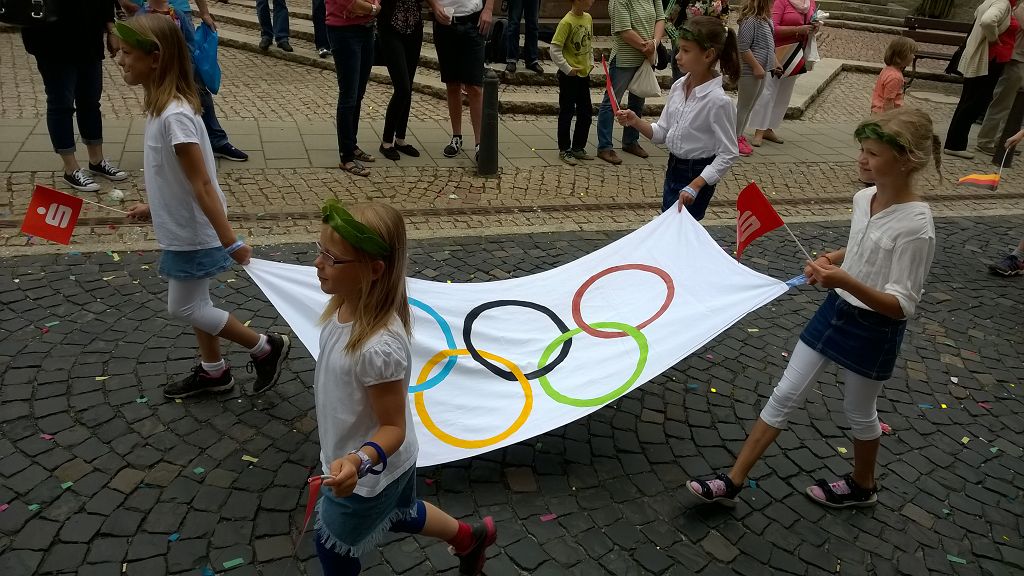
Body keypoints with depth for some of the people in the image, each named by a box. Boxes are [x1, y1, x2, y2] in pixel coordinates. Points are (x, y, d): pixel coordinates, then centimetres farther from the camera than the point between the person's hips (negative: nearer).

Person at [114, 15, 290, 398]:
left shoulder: (174, 115, -27)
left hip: (193, 233, -9)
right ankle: (213, 372, 35)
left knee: (183, 308, 3)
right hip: (182, 228, 9)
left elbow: (202, 184, -27)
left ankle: (266, 347, 14)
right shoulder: (162, 106, 3)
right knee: (194, 303, 19)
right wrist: (152, 209, 24)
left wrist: (230, 242, -24)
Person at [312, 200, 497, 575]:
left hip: (369, 474, -8)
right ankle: (471, 537, 58)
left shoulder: (378, 346, -39)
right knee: (400, 514, 34)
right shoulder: (347, 306, -13)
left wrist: (358, 461, -45)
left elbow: (394, 427, -26)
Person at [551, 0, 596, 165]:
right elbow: (555, 50, -20)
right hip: (569, 76, -7)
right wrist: (567, 69, -18)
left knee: (586, 113, 12)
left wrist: (591, 62, 10)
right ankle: (564, 150, 14)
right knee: (567, 113, 3)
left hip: (584, 74, 7)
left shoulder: (588, 18, 5)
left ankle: (578, 147, 24)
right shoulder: (567, 22, -18)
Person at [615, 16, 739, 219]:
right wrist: (636, 123, -12)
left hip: (697, 176, -7)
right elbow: (662, 133, 6)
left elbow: (727, 154, -18)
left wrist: (695, 186, -25)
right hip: (673, 169, 7)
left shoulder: (718, 101, -22)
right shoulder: (678, 86, -1)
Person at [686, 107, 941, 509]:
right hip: (836, 310, 7)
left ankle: (862, 486, 46)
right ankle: (732, 483, 13)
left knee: (859, 413, 15)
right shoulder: (864, 198, -3)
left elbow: (902, 307, -25)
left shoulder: (915, 226, -25)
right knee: (785, 396, 7)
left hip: (874, 330, -7)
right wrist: (828, 260, -2)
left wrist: (845, 281, -39)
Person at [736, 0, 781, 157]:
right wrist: (756, 67, -20)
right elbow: (743, 48, -21)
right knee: (744, 106, 0)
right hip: (750, 71, -9)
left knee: (749, 106, 16)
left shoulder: (765, 20, 11)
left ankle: (740, 134, 26)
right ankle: (735, 139, 10)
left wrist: (775, 63, 19)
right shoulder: (750, 20, -17)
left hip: (761, 71, 9)